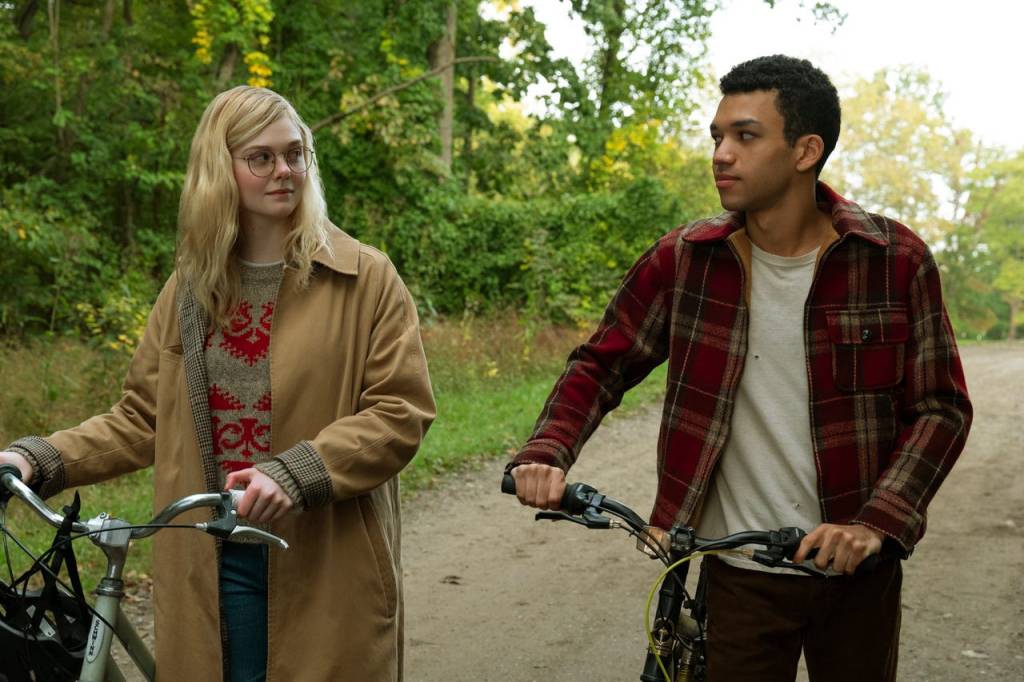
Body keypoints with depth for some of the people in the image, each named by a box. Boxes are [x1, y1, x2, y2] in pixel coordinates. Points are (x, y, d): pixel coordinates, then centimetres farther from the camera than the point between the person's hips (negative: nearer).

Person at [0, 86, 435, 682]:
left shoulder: (365, 278, -4)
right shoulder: (193, 288, 8)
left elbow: (401, 412, -9)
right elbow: (142, 419, 11)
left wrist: (295, 473, -23)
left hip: (328, 566, -3)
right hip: (213, 562, 3)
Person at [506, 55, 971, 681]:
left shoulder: (896, 261, -8)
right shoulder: (683, 260, -5)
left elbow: (940, 406, -4)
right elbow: (601, 367, 3)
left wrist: (878, 520, -18)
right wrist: (547, 453, -15)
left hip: (856, 570, 1)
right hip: (741, 575, 0)